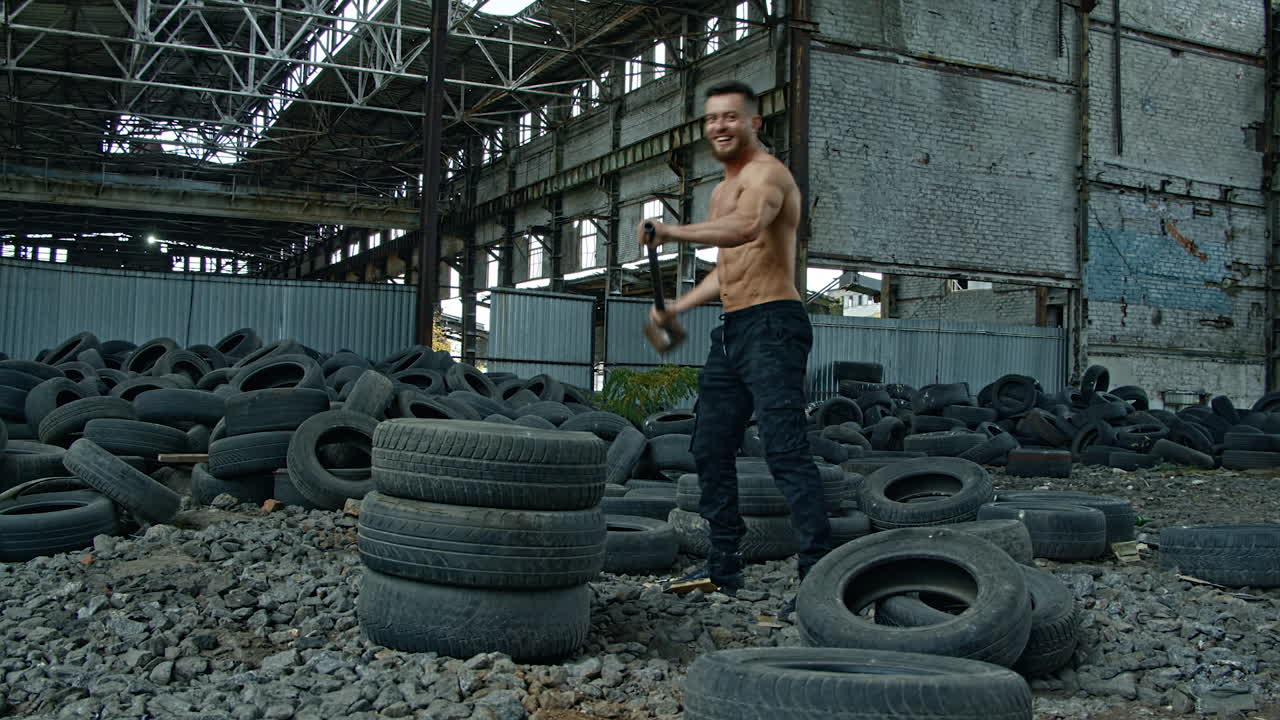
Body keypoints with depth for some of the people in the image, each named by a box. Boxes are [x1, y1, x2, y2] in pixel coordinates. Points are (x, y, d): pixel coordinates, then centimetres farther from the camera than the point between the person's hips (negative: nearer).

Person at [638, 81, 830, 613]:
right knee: (710, 449, 13)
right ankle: (723, 567, 24)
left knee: (785, 449, -17)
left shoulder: (765, 172, -8)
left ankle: (818, 570, -17)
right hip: (731, 330, 10)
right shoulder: (723, 189, 23)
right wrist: (676, 308, 24)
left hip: (771, 325, -10)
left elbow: (746, 227, -31)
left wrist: (673, 231, -36)